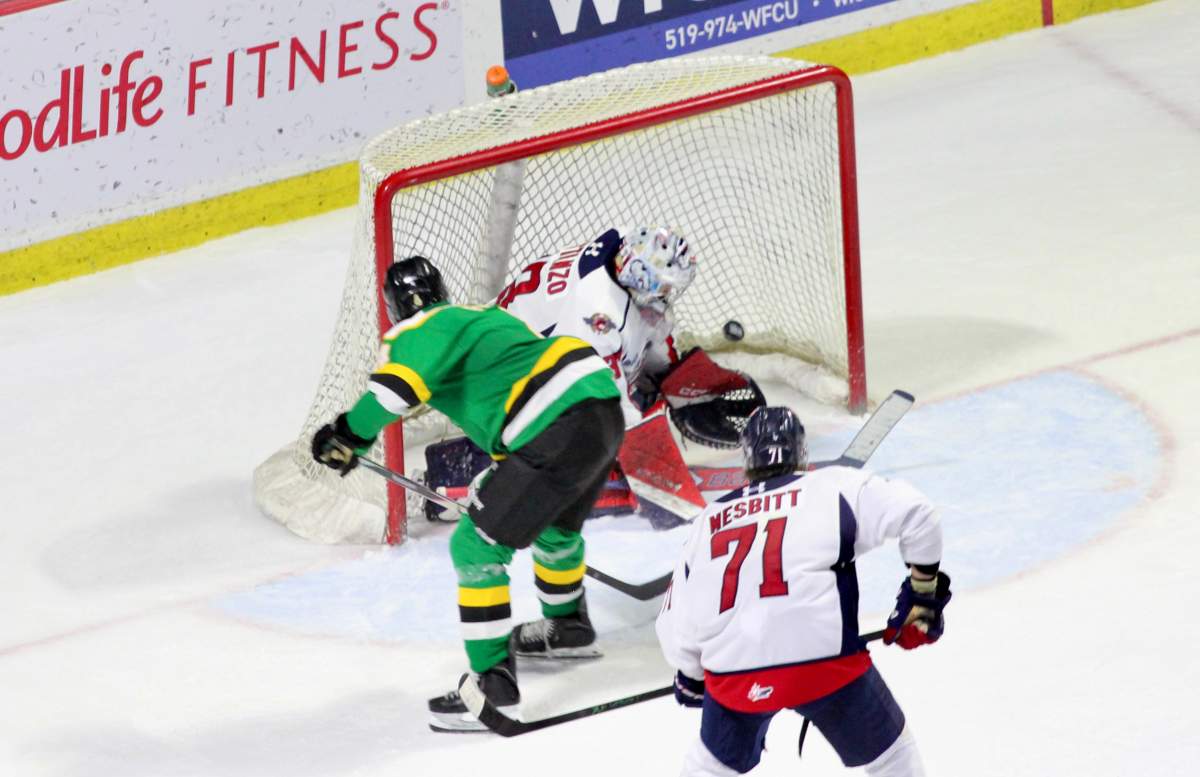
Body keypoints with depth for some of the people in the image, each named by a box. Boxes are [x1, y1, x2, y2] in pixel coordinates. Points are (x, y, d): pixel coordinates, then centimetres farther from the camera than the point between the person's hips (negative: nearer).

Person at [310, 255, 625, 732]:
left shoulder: (424, 329, 1)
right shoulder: (481, 318, 29)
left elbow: (398, 383, -20)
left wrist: (350, 434, -8)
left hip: (559, 432, -9)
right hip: (605, 411, 9)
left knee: (477, 546, -3)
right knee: (554, 523, 35)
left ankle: (494, 687, -6)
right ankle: (568, 626, 59)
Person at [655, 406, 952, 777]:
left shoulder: (709, 522, 19)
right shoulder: (833, 489, 10)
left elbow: (677, 626, 16)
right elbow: (913, 511, 1)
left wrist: (691, 678, 34)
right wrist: (924, 590, 13)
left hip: (733, 670, 3)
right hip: (822, 658, -3)